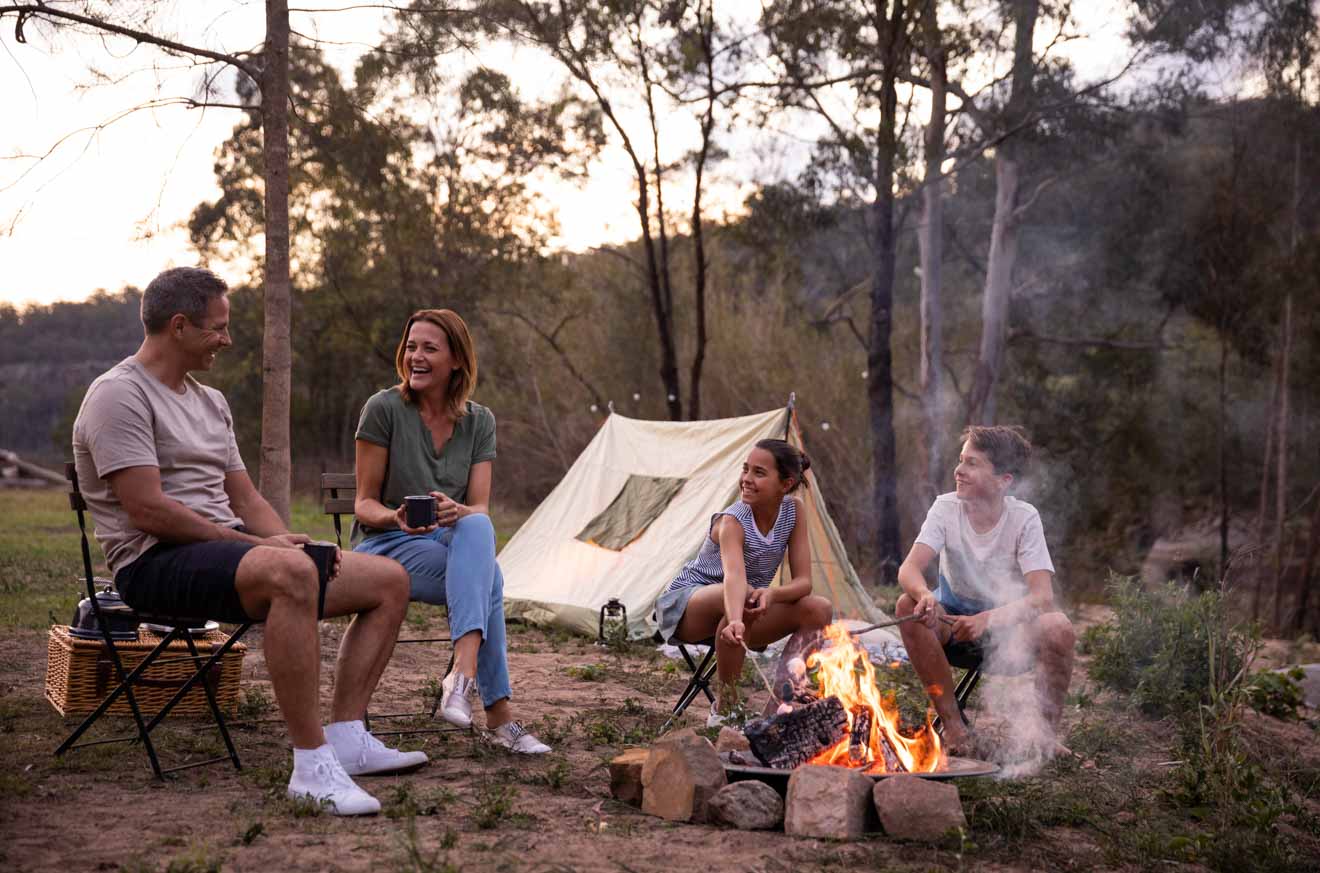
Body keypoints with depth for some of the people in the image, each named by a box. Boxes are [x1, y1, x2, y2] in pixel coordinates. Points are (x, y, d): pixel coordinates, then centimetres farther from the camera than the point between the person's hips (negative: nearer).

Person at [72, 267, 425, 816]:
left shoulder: (210, 401, 21)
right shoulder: (119, 395, -8)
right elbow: (147, 511, -18)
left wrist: (293, 542, -3)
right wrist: (262, 545, -16)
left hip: (223, 549, 9)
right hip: (155, 562, -9)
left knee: (389, 580, -2)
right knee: (288, 575, -41)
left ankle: (346, 739, -7)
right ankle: (311, 765, -37)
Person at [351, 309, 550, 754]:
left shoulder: (479, 421, 5)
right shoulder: (383, 408, -6)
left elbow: (481, 509, -2)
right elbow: (364, 504, -4)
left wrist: (457, 512, -28)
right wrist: (398, 518, -28)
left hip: (451, 541, 4)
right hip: (385, 545, -4)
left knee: (477, 529, -37)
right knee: (488, 577, -33)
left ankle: (463, 671, -49)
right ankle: (498, 714, -35)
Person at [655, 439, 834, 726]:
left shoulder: (793, 509, -10)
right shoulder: (732, 522, -27)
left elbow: (802, 580, -14)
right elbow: (735, 576, -47)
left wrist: (772, 594, -37)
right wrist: (735, 621, -68)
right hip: (686, 606, -5)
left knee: (820, 610, -16)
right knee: (743, 594, -39)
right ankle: (725, 706, -24)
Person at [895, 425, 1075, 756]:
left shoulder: (1024, 518, -16)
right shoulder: (946, 508, -12)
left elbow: (1042, 596, -26)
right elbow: (909, 568, -24)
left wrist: (989, 618, -42)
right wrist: (924, 595, -47)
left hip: (1010, 624, -1)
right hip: (955, 621, 2)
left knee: (1059, 628, -32)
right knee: (909, 606, -29)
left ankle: (1047, 729, -7)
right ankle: (952, 722, -15)